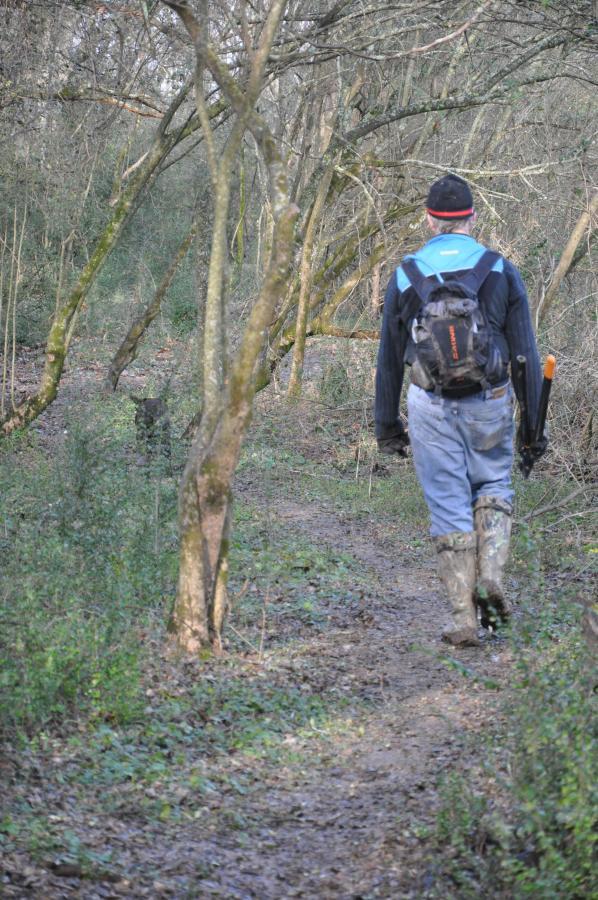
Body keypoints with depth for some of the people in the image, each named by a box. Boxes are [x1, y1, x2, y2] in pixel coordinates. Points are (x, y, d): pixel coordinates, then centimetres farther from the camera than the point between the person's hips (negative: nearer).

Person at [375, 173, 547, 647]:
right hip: (490, 402, 0)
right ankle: (491, 576, -2)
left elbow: (389, 358, 6)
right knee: (494, 490, 21)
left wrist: (386, 424, 16)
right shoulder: (501, 270, -1)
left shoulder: (405, 275, 1)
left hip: (431, 407, 0)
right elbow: (526, 353, -1)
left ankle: (464, 618, 5)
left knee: (449, 507, 5)